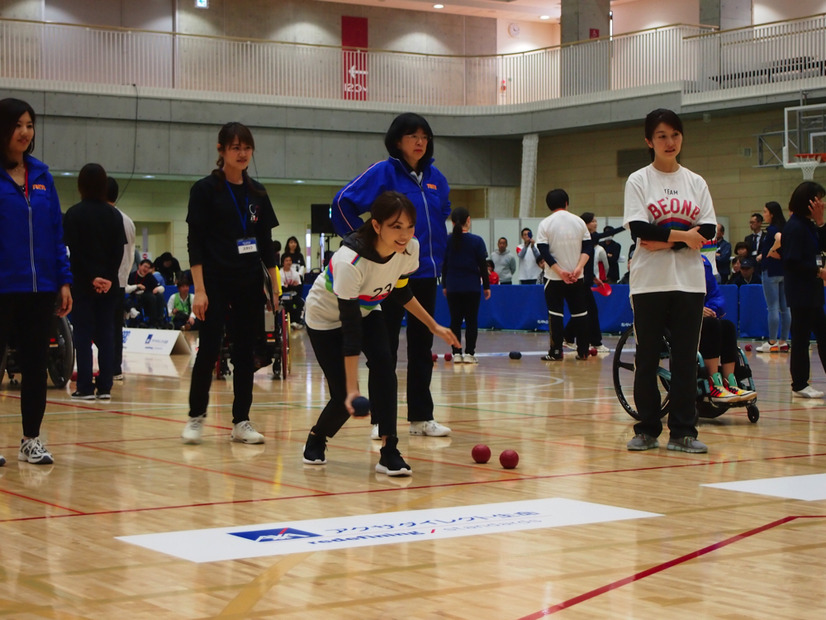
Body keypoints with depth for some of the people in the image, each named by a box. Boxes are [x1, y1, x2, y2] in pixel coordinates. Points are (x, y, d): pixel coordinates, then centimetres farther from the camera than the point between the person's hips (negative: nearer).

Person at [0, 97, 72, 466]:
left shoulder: (41, 174, 10)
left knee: (36, 365, 9)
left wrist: (64, 280, 6)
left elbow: (56, 231, 11)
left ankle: (32, 439, 17)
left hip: (39, 287, 4)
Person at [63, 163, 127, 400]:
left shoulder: (74, 214, -4)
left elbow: (74, 251, -10)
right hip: (109, 283, 3)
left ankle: (85, 387, -4)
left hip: (83, 283, -3)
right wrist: (109, 277, -6)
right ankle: (104, 387, 3)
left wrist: (92, 277, -10)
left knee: (83, 334, 0)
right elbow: (119, 250, -1)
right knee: (106, 333, 5)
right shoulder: (114, 214, 5)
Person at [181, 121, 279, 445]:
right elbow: (195, 242, -8)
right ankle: (196, 417, 8)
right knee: (209, 349, -6)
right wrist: (199, 289, -14)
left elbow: (266, 243, 14)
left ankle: (241, 421, 11)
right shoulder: (205, 190, -4)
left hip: (250, 284, 5)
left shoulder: (257, 193, 10)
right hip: (216, 283, -4)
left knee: (246, 352, 5)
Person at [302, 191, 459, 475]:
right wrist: (352, 388, -37)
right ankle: (316, 437, 25)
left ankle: (389, 452, -19)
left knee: (383, 364, -23)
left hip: (366, 310, 5)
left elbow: (401, 291, 2)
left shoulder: (410, 248, -21)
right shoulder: (349, 261, -39)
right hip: (326, 316, -5)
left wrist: (434, 326, 4)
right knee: (344, 398, -9)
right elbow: (350, 329, -36)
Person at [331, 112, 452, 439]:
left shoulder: (435, 177, 8)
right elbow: (342, 203, -12)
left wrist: (438, 253, 14)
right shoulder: (383, 173, -9)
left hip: (426, 273, 6)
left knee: (422, 345, 10)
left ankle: (421, 417, 17)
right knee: (385, 347, 1)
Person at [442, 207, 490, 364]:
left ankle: (456, 353, 4)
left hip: (452, 287, 2)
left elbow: (444, 265, 6)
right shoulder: (477, 241, -6)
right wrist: (486, 286, 6)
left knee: (455, 321, 7)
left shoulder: (447, 241, 0)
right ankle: (469, 353, 1)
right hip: (472, 286, -2)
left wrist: (444, 285, 16)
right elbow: (483, 265, -3)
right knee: (471, 321, 4)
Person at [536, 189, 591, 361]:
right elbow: (588, 247, -3)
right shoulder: (579, 221, 3)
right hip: (577, 277, 2)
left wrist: (560, 272, -12)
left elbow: (544, 252, -11)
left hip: (554, 278, -2)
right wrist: (579, 268, -10)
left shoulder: (545, 224, -3)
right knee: (580, 314, 8)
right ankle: (582, 352, 9)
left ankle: (556, 352, -1)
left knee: (555, 314, 2)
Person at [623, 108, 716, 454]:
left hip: (689, 282, 3)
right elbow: (638, 228, -10)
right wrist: (683, 235, -11)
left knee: (686, 358, 1)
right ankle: (647, 429, 10)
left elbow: (708, 230, 0)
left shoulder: (696, 182, 11)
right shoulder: (639, 181, 2)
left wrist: (667, 242, -12)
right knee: (647, 358, 1)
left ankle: (682, 432, 5)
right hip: (649, 282, -2)